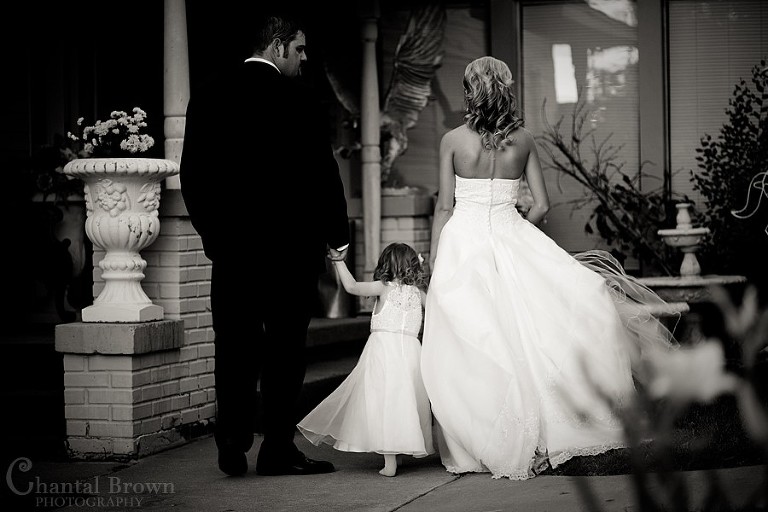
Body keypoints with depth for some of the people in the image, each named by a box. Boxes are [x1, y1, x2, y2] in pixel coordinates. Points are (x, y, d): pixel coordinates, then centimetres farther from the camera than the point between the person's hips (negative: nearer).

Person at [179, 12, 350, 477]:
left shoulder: (208, 96, 5)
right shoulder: (298, 101, -10)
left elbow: (191, 173, 8)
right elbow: (321, 174, -7)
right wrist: (338, 234, 5)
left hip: (230, 247, 4)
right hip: (290, 246, -4)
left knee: (235, 346, 9)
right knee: (285, 347, 4)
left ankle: (232, 441, 2)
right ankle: (278, 449, 7)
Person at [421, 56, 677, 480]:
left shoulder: (453, 140, -4)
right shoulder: (523, 140, 2)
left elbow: (444, 207, -2)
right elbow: (541, 205, 3)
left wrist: (434, 258, 5)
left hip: (464, 240, -2)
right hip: (512, 239, 2)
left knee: (468, 347, 2)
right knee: (521, 337, 5)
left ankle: (474, 446, 4)